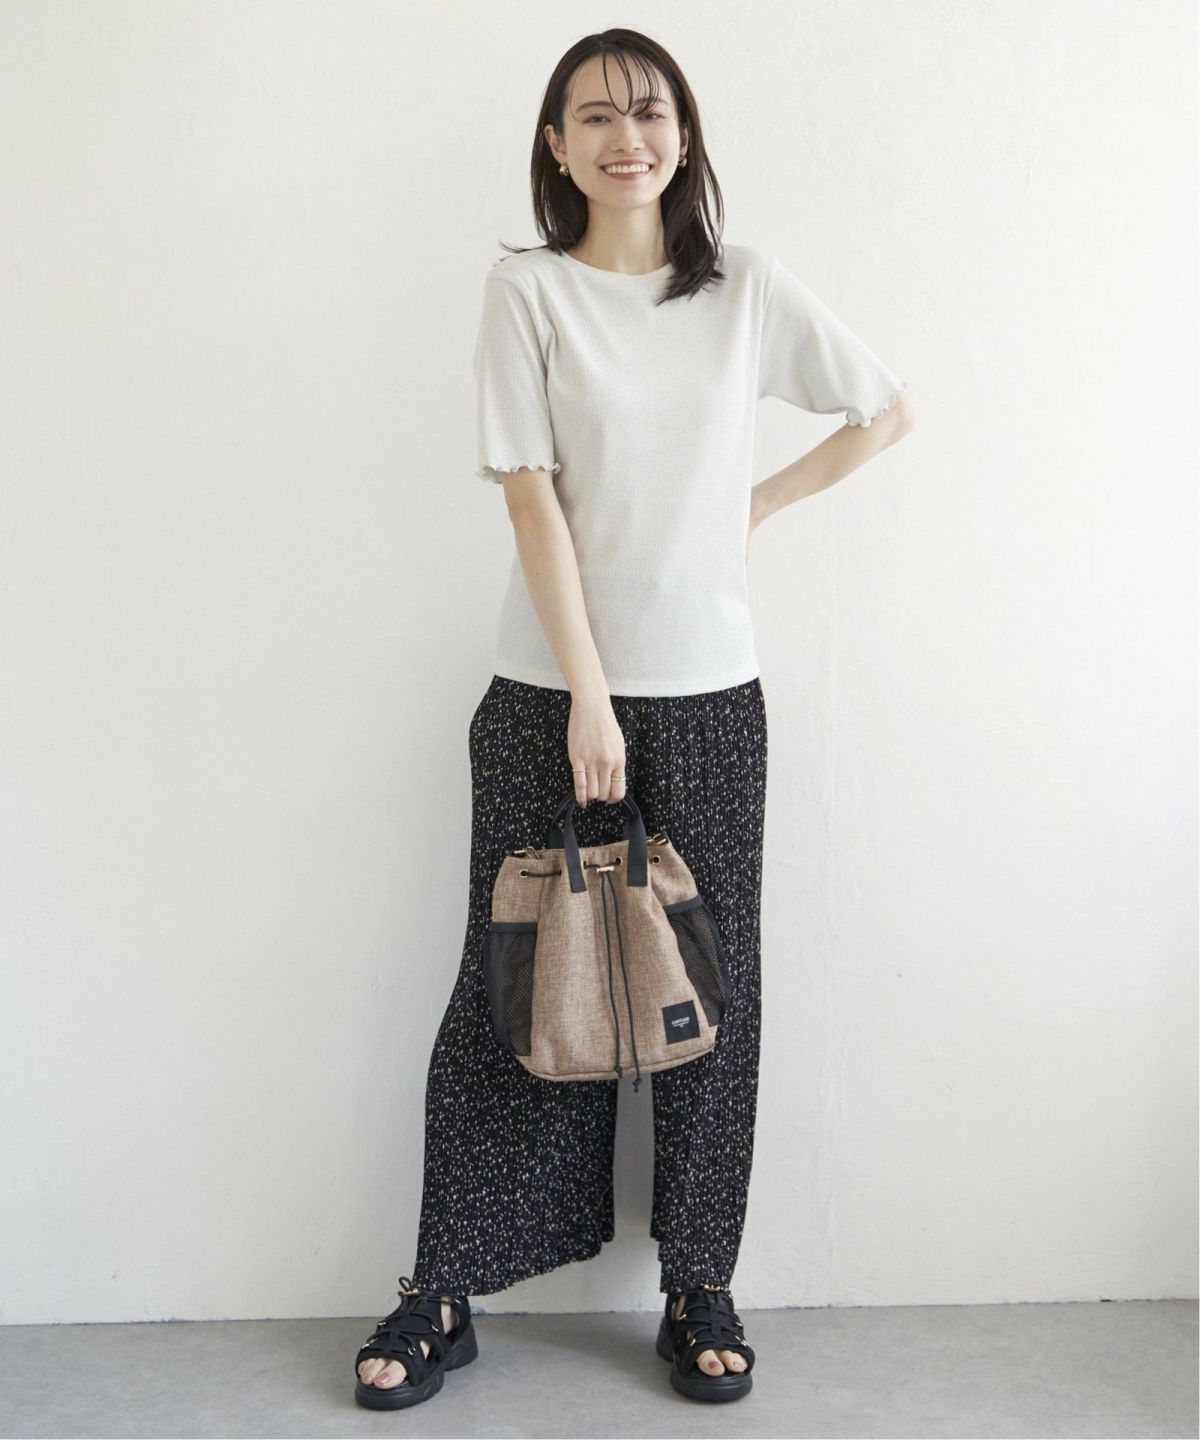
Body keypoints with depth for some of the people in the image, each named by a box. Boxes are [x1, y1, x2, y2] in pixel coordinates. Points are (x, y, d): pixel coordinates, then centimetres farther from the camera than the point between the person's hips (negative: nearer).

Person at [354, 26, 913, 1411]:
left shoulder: (748, 289, 6)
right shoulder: (526, 290, 0)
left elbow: (886, 411, 16)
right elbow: (533, 498, -8)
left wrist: (759, 502, 5)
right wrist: (588, 698, -13)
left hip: (708, 691, 2)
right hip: (549, 688, -2)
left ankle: (698, 1286, 21)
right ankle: (442, 1293, 16)